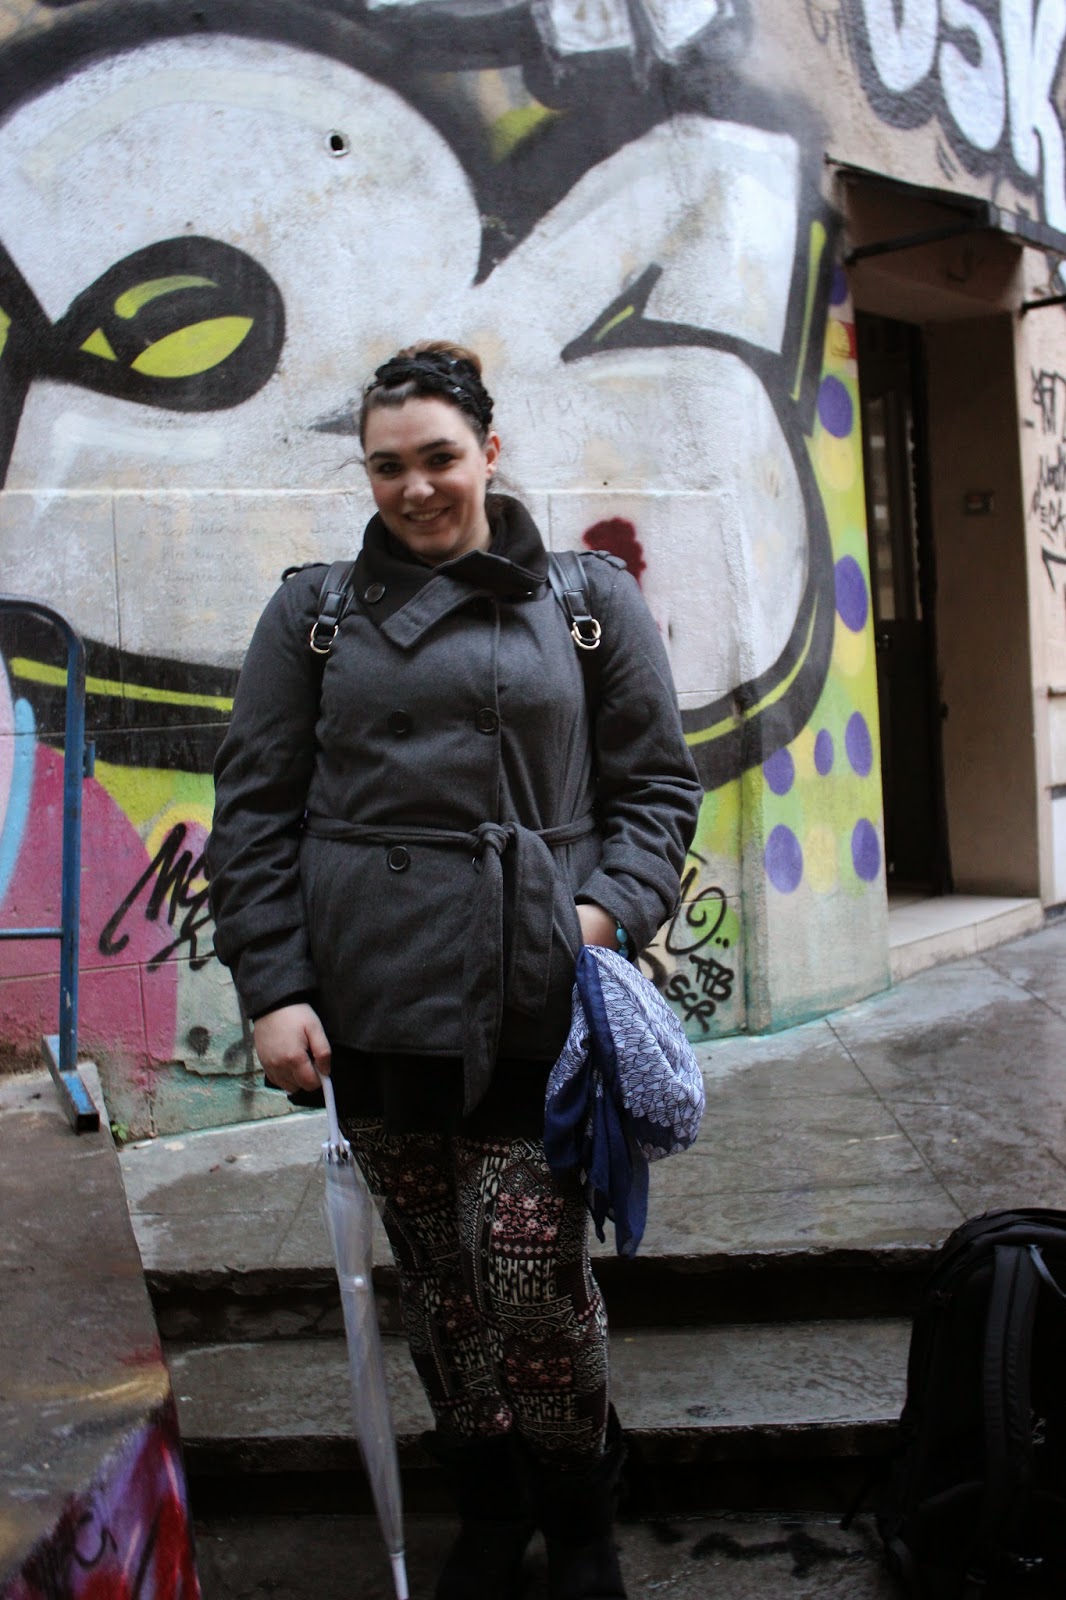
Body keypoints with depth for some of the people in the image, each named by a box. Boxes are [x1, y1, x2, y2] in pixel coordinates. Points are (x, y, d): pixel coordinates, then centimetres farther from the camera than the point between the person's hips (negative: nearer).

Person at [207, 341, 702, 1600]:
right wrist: (271, 987, -1)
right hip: (372, 1001, 2)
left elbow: (657, 782, 10)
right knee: (436, 1279, 9)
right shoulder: (314, 611, 10)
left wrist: (613, 906, -7)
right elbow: (253, 809, 7)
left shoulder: (590, 599, 9)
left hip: (535, 998, -1)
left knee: (532, 1273, -3)